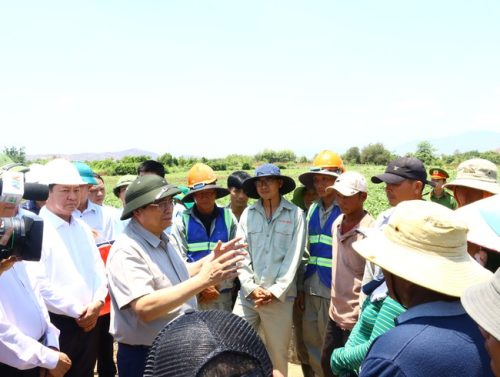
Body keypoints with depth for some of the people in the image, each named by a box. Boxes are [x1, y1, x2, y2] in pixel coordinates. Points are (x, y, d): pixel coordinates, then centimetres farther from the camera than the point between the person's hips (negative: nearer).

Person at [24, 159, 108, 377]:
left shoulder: (82, 227, 10)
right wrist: (77, 310, -14)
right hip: (57, 324, -6)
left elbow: (98, 269, 10)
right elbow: (39, 284, -19)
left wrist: (96, 302, -7)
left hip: (87, 321, 7)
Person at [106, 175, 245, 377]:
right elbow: (145, 308, -33)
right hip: (145, 357, -8)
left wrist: (210, 259, 4)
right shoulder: (127, 251, -23)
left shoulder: (162, 239, 6)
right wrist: (202, 280, -34)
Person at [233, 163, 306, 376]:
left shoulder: (295, 214, -2)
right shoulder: (248, 213, 5)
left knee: (277, 352, 9)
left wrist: (275, 291, -9)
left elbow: (294, 257, -5)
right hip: (248, 293, 2)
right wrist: (251, 287, -7)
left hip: (279, 295, -2)